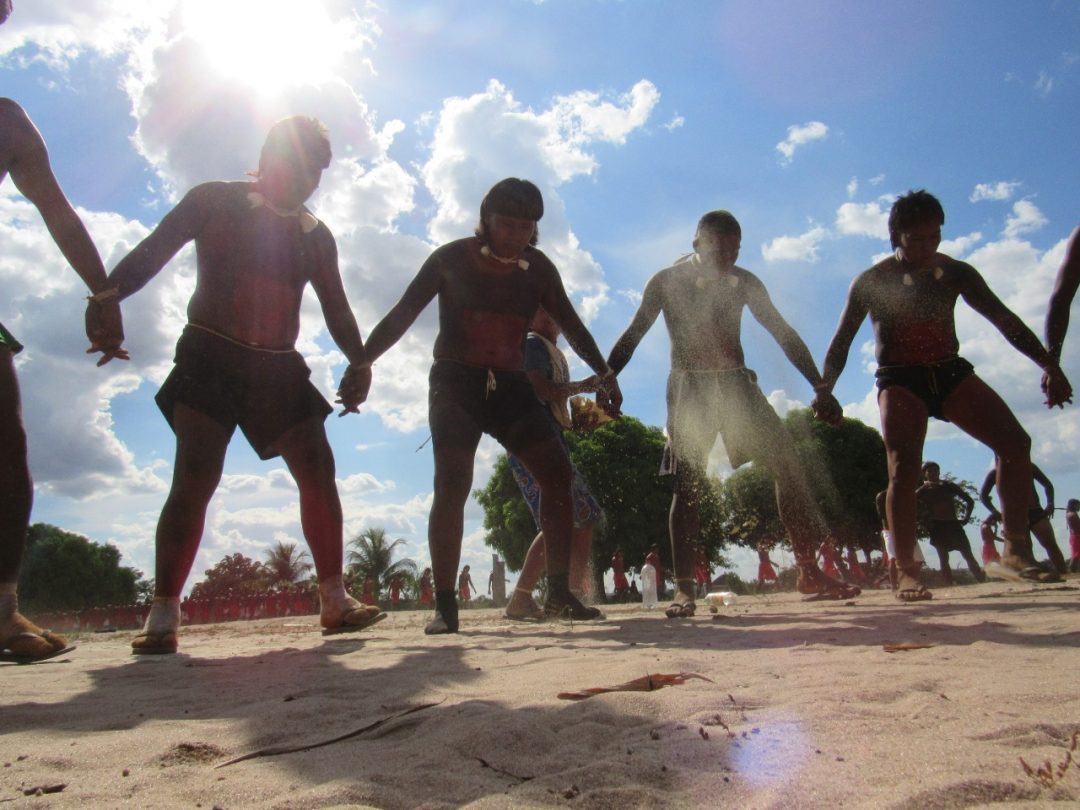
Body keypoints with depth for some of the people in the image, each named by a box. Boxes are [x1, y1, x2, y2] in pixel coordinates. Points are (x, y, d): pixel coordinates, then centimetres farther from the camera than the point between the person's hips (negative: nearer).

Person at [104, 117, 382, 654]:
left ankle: (334, 600, 1)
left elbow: (336, 308, 14)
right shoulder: (215, 201, 5)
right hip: (209, 359, -4)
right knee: (196, 477, -14)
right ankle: (163, 616, -7)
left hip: (280, 368, 4)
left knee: (318, 472, -6)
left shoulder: (316, 236, 15)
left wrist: (359, 362, -3)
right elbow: (151, 253, -3)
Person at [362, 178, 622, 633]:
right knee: (452, 484, -16)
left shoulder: (538, 269, 9)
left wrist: (603, 373, -5)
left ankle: (558, 592, 1)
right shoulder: (452, 259, 0)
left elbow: (571, 325, 9)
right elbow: (403, 314, -2)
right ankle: (444, 606, -10)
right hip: (455, 384, -3)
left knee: (558, 473, -8)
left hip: (509, 386, 4)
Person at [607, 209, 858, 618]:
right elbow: (632, 337, -1)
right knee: (687, 484, -11)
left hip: (736, 383, 4)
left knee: (788, 462, -7)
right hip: (689, 388, -3)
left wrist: (821, 387, 5)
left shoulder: (745, 283, 7)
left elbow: (783, 333, 10)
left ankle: (810, 571, 0)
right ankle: (683, 588, -9)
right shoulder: (667, 282, -1)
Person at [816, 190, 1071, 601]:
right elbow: (841, 342, -5)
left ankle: (1016, 544, 2)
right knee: (904, 468, -18)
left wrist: (1050, 366, 2)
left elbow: (1006, 321, 7)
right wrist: (825, 391, -17)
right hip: (900, 381, -4)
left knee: (1016, 442, -10)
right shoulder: (871, 282, -5)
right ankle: (907, 573, -15)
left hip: (951, 373, 4)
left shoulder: (956, 274, 4)